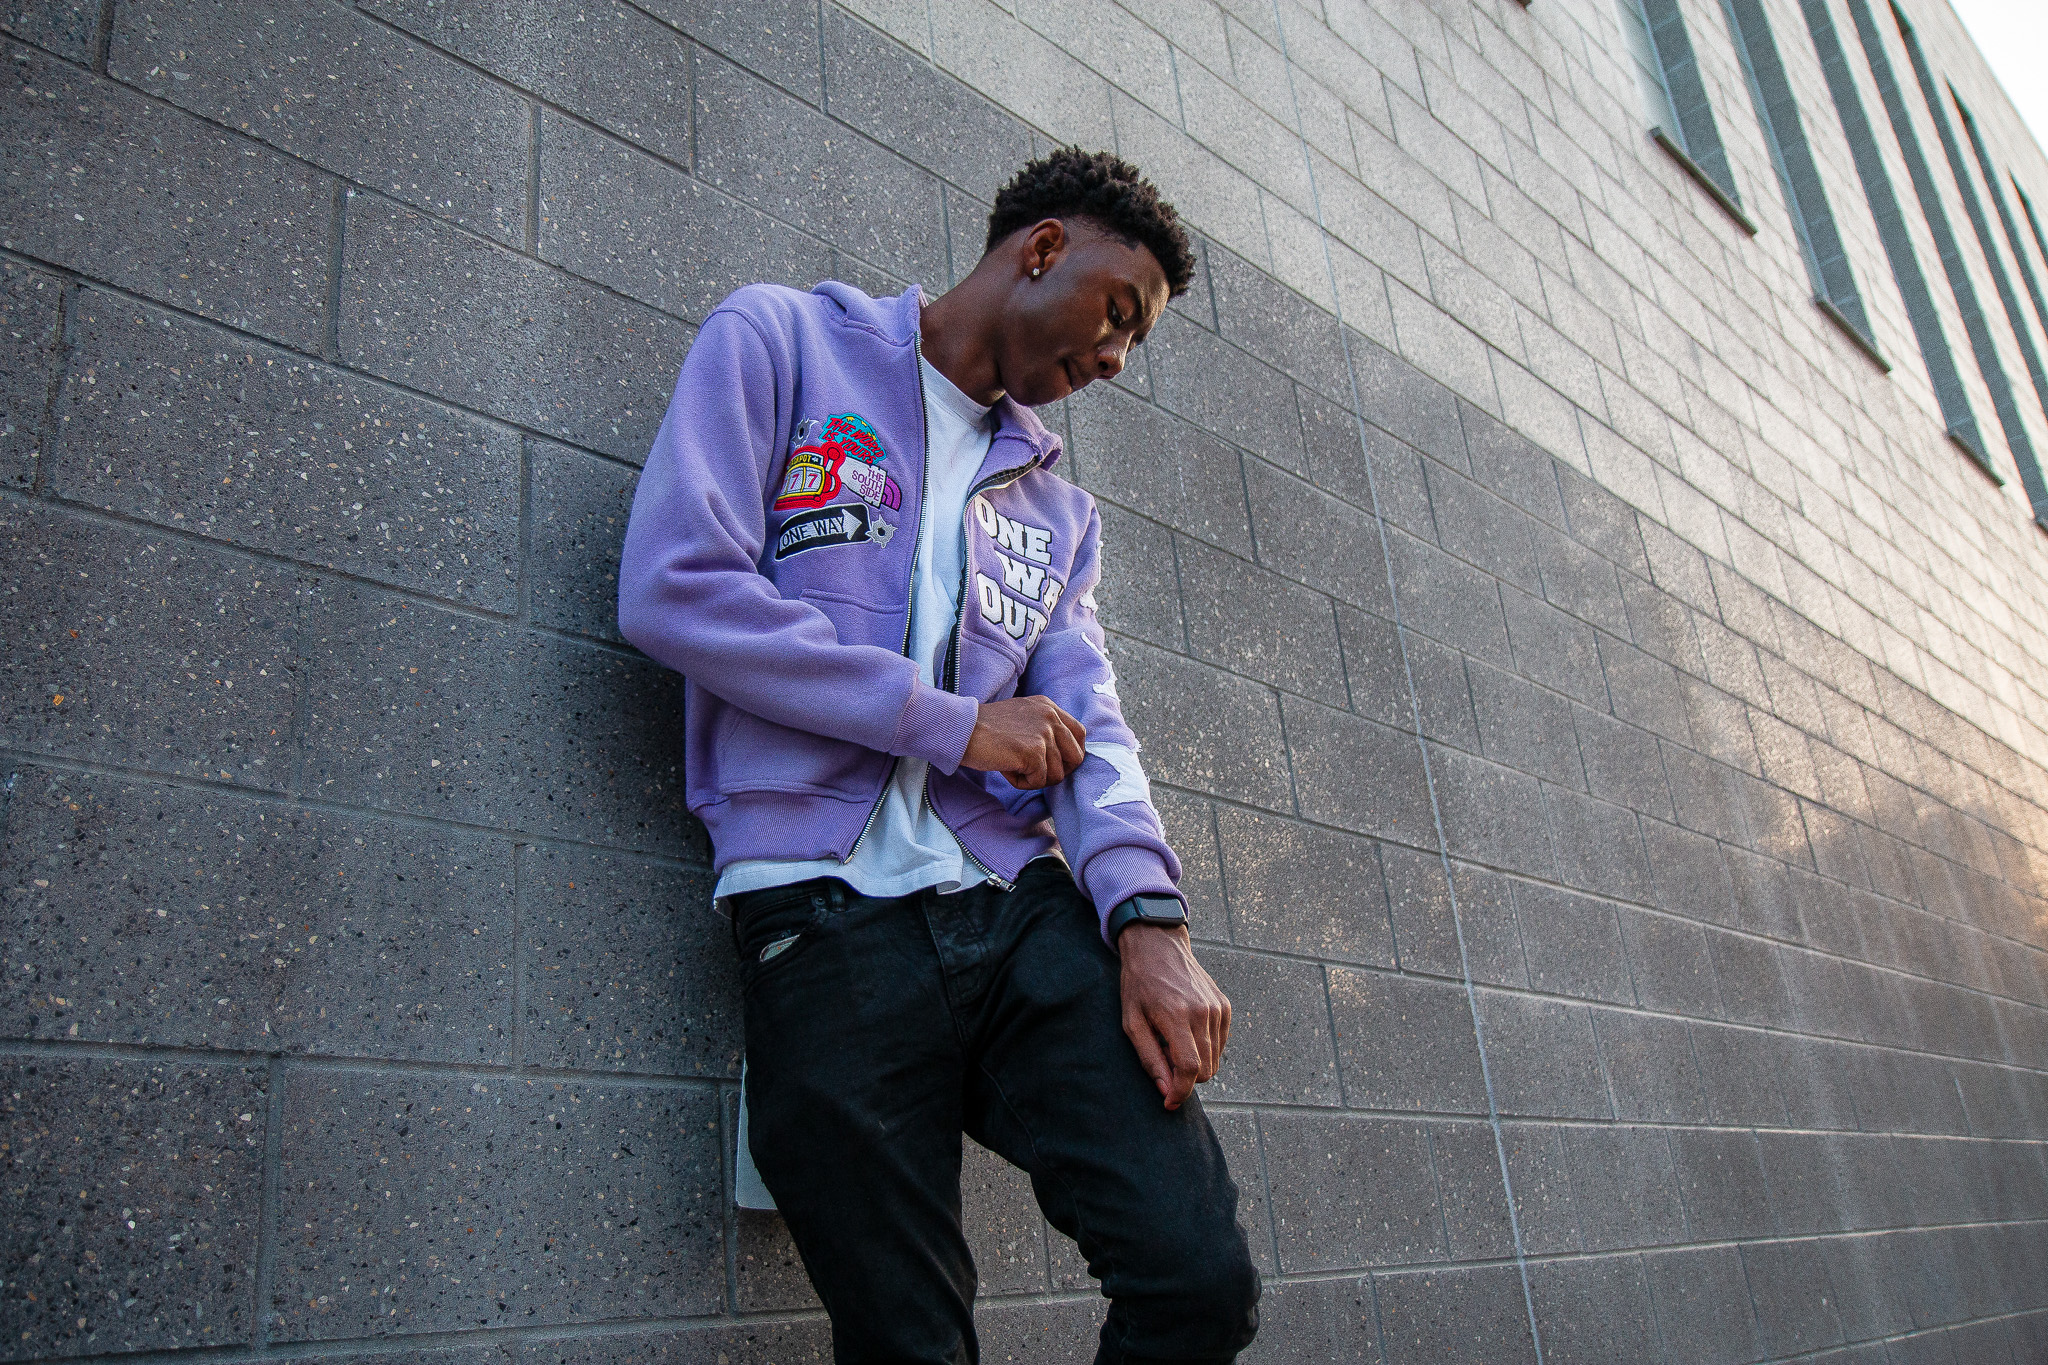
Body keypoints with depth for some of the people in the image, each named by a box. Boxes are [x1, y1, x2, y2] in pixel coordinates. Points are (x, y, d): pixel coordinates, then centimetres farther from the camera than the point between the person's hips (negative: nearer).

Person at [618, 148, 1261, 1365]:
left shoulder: (1058, 505, 23)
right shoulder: (782, 341, 7)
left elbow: (1087, 728, 10)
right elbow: (673, 589, -8)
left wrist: (1146, 912, -11)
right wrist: (955, 722, -7)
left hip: (1021, 902, 5)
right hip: (827, 909, -4)